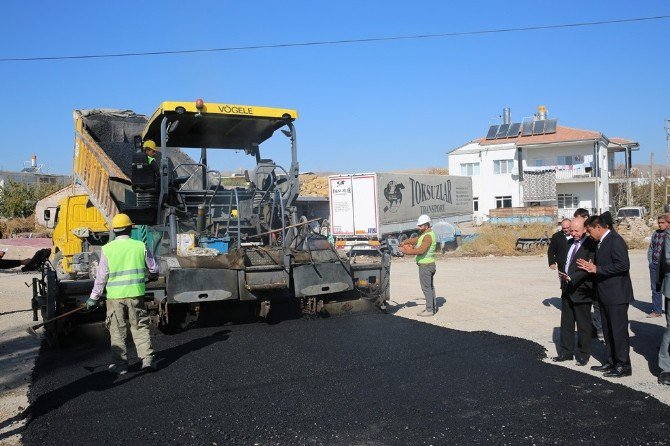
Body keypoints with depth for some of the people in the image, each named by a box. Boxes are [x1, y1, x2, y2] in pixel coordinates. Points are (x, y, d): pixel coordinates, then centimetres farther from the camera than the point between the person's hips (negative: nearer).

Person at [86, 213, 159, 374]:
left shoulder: (107, 249, -5)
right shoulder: (140, 246, -1)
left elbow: (101, 276, -5)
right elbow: (154, 269, 7)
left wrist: (94, 297, 2)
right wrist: (150, 276, 30)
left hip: (115, 296, -1)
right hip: (136, 294, 1)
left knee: (117, 331, 9)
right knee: (140, 327, 11)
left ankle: (120, 364, 13)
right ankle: (147, 359, 6)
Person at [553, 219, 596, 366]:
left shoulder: (591, 245, -14)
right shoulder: (570, 243, 11)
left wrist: (571, 278, -26)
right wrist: (563, 279, 12)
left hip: (581, 290, -7)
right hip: (567, 289, 8)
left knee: (583, 324, 6)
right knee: (566, 323, 14)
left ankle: (583, 354, 18)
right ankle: (566, 352, 24)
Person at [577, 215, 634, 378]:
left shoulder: (615, 241, -16)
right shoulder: (601, 242, 14)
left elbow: (623, 265, -24)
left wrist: (597, 269, -22)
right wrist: (591, 267, 4)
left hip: (616, 295, -10)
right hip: (605, 295, 10)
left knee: (619, 330, -2)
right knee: (608, 331, 16)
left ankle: (623, 365, 8)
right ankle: (611, 362, 26)